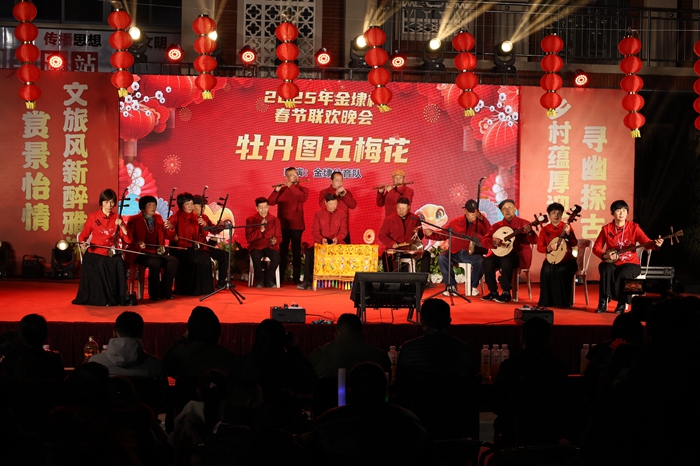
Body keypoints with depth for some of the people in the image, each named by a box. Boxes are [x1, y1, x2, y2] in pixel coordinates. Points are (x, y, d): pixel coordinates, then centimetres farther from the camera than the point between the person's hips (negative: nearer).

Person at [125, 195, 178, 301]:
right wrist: (138, 243, -28)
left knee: (173, 261, -20)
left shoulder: (158, 219, 15)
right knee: (155, 262, -34)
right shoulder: (134, 220, 1)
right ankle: (154, 294, -21)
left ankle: (165, 292, -11)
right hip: (139, 253, -5)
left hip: (155, 252, 5)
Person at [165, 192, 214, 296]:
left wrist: (204, 224, -8)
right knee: (194, 260, -31)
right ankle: (190, 290, -18)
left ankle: (203, 288, -13)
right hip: (179, 248, -5)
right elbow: (170, 236, -17)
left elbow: (203, 234, 12)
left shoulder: (195, 217, 11)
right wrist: (170, 228, -39)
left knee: (205, 258, -23)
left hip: (193, 248, 5)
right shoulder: (176, 217, -5)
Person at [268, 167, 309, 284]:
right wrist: (276, 190, -17)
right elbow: (270, 202, -2)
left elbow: (303, 198, -18)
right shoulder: (282, 190, 10)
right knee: (282, 251, 4)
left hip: (296, 225, -1)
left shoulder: (303, 189, 6)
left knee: (296, 251, 0)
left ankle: (296, 277, 3)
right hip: (283, 225, 1)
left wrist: (291, 186, -21)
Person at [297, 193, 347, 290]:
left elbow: (343, 231, 0)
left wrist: (337, 238, -24)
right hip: (320, 244, 1)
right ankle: (307, 281, -28)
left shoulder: (342, 216, 9)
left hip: (335, 245, -1)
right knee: (309, 252, -31)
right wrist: (321, 239, -22)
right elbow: (315, 231, 0)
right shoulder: (318, 214, 9)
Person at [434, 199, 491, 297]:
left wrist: (481, 218, -23)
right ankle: (451, 285, -11)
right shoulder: (455, 222, 9)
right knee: (441, 258, -24)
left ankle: (473, 286, -6)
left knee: (480, 261, -32)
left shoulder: (480, 223, 2)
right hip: (455, 253, 2)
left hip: (472, 254, -2)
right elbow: (443, 234, 14)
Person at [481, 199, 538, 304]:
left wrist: (529, 232, -32)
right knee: (487, 261, -24)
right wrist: (493, 242, -20)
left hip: (518, 255, -4)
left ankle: (506, 293, -24)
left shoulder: (523, 223, 0)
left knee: (506, 261, -35)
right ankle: (493, 292, -10)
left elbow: (534, 241, -10)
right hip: (500, 254, 4)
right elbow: (484, 241, 3)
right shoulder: (496, 226, 8)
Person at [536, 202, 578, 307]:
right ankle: (546, 301, -18)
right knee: (546, 271, -29)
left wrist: (568, 233, -23)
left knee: (560, 272, -32)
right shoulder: (545, 229, 7)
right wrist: (548, 248, -16)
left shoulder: (566, 226, 2)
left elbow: (574, 244, -8)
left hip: (567, 260, -2)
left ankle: (563, 301, -22)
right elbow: (539, 247, 4)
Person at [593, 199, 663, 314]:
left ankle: (622, 303, -15)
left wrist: (656, 244, -34)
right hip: (611, 263, 1)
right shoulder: (606, 229, 2)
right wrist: (605, 255, -16)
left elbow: (646, 242, -12)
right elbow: (596, 247, 4)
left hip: (630, 263, -1)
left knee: (623, 273, -34)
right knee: (607, 270, -33)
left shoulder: (633, 227, 0)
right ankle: (603, 303, -24)